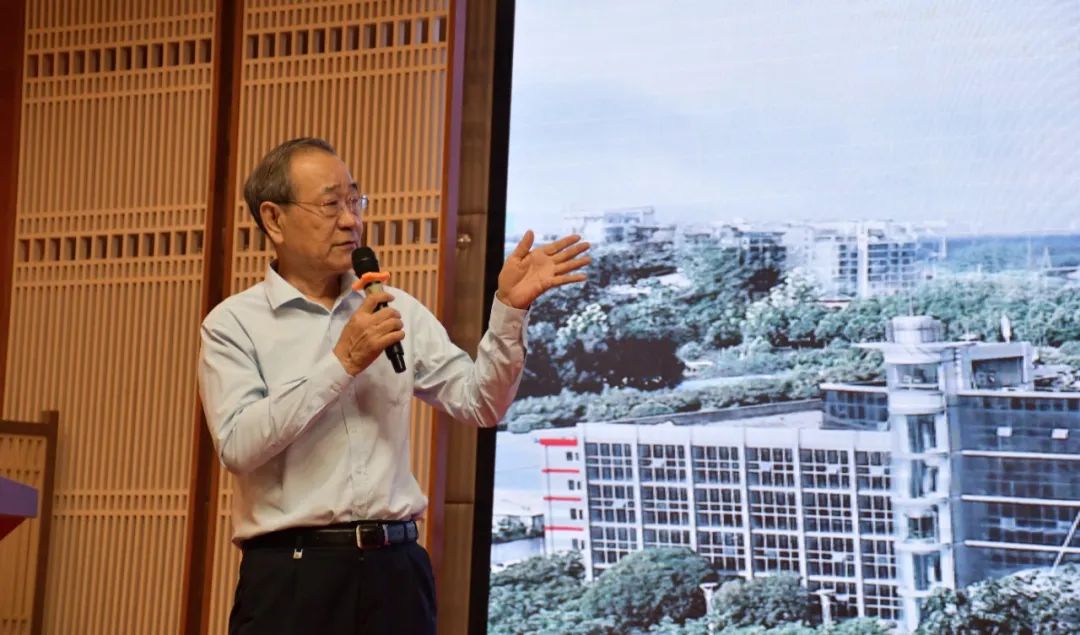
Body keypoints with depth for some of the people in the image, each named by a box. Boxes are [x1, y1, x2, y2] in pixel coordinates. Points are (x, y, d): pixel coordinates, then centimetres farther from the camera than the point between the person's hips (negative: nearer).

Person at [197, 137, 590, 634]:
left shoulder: (397, 310, 12)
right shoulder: (233, 323, 1)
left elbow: (479, 404, 6)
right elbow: (239, 444, -13)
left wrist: (509, 310, -6)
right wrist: (341, 363, -13)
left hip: (395, 568, 3)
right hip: (291, 574, -3)